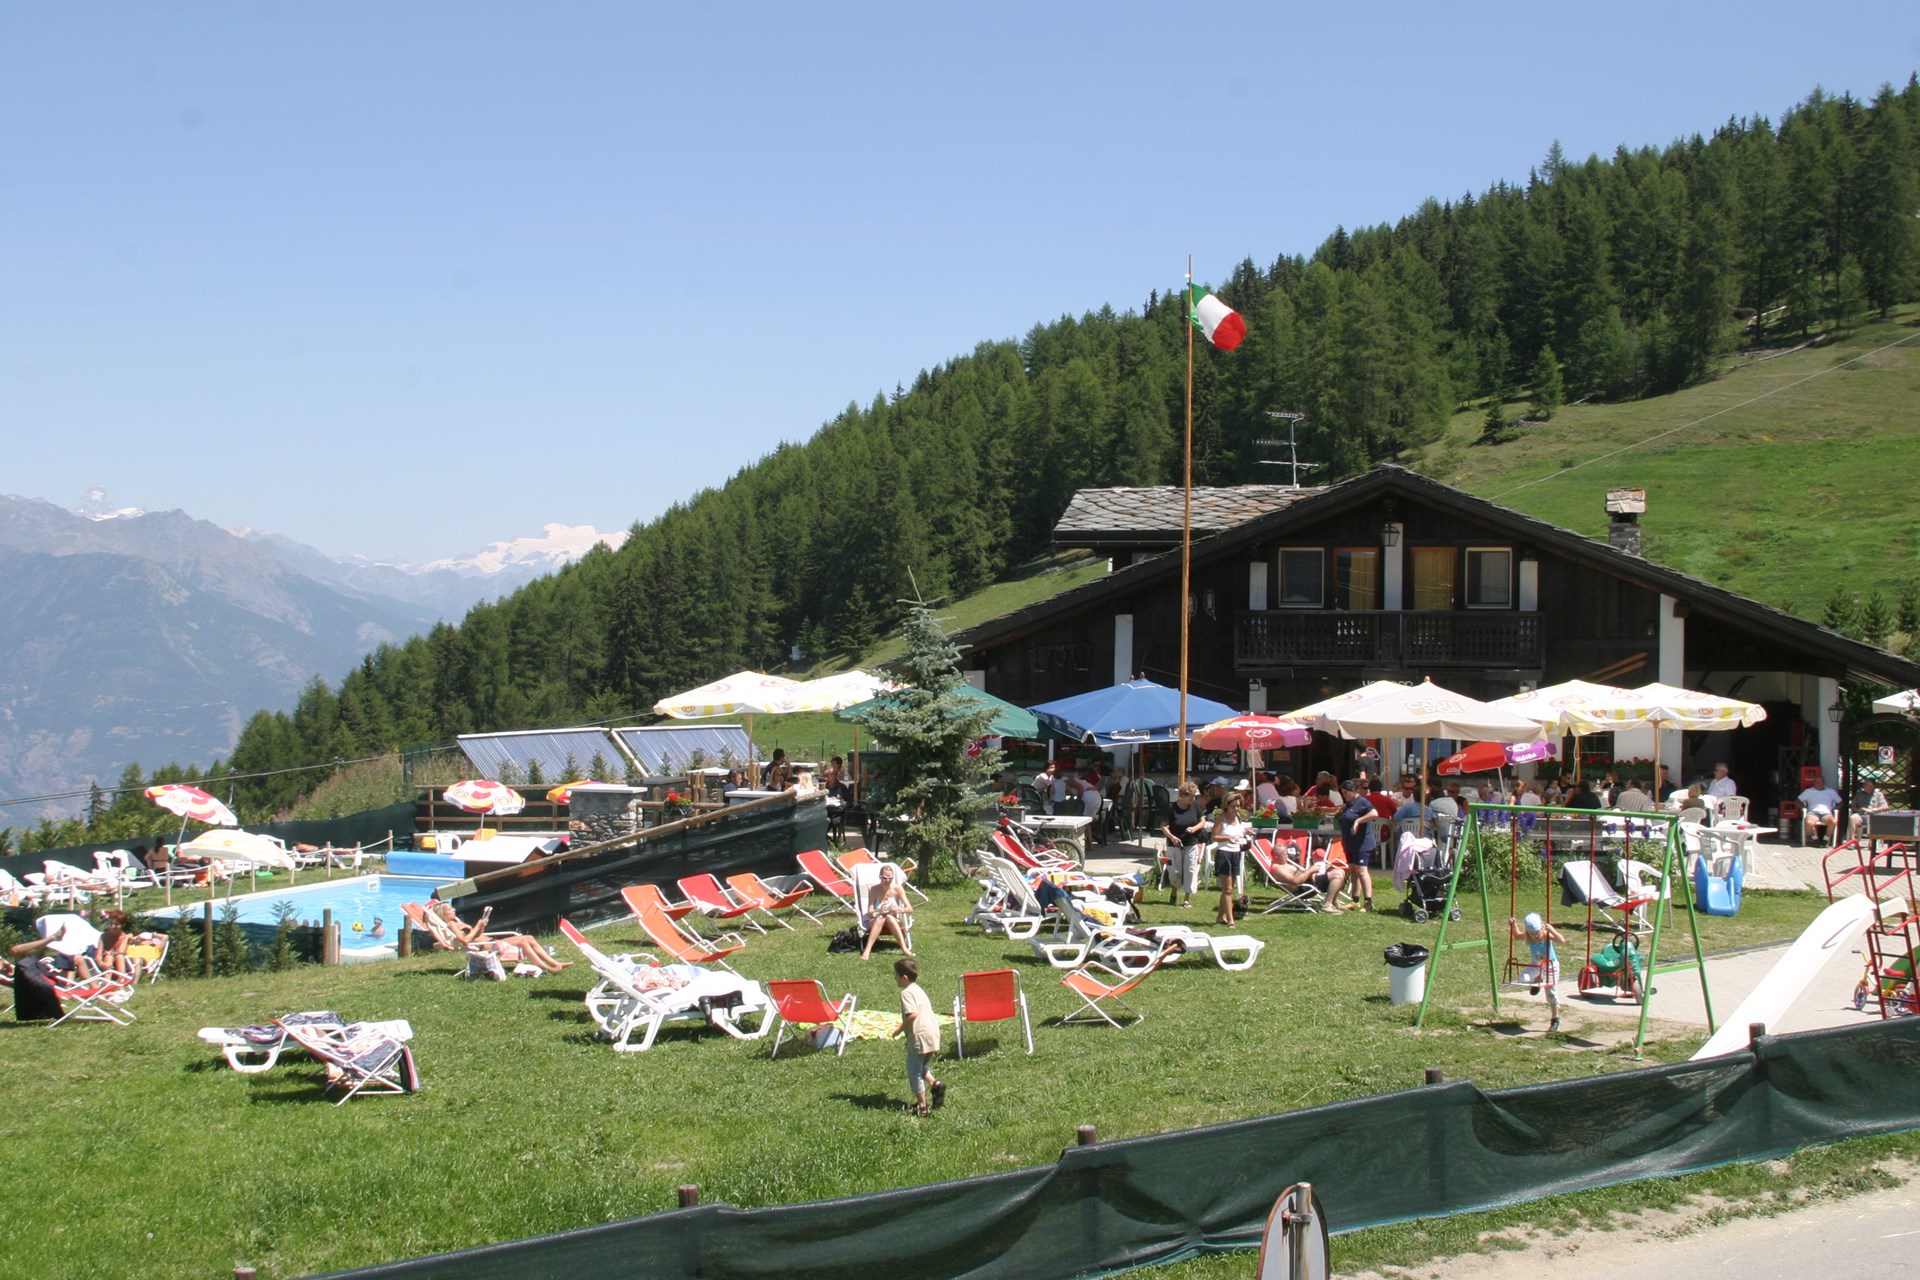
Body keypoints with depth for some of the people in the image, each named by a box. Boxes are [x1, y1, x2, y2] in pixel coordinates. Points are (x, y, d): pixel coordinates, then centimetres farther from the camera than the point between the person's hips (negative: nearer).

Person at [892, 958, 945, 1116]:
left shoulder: (906, 993, -12)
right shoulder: (918, 990, 17)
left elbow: (912, 1014, -26)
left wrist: (900, 1029, -14)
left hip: (919, 1037, -9)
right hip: (933, 1032, 9)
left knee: (914, 1071, 4)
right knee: (920, 1066, 28)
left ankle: (922, 1105, 7)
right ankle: (935, 1084, 7)